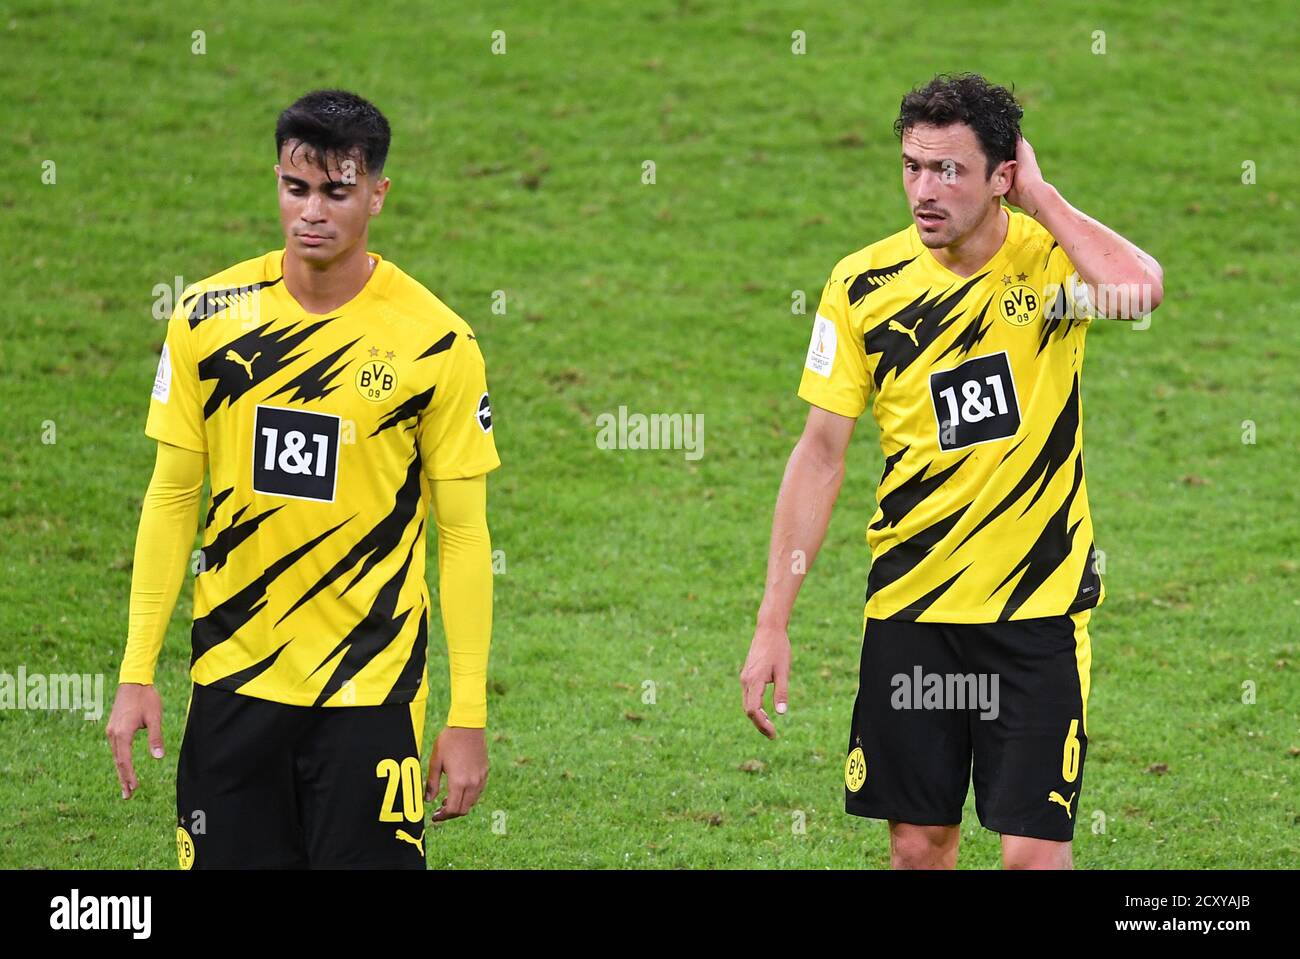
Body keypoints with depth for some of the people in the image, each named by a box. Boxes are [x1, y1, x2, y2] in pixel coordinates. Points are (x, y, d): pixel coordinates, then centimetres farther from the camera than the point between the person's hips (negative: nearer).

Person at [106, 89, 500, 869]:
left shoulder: (437, 343, -6)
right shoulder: (209, 316, 1)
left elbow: (463, 534, -3)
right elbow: (172, 498, 7)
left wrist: (468, 718, -6)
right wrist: (137, 672, 1)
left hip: (370, 687, -2)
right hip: (230, 682, 2)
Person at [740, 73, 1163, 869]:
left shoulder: (1052, 259, -7)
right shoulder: (864, 285, -1)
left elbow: (1140, 288, -32)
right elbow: (821, 454, 3)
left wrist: (1039, 196, -17)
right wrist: (773, 624, 0)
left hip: (1040, 603, -2)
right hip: (911, 603, 2)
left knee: (1035, 849, -6)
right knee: (918, 840, 7)